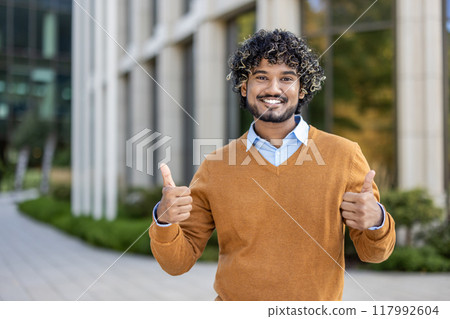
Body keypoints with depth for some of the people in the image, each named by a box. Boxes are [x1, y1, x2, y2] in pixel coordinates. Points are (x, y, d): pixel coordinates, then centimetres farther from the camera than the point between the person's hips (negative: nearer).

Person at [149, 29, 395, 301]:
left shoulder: (344, 155, -5)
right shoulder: (215, 168, -3)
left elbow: (372, 252, 1)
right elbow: (179, 260, 1)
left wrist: (375, 221, -21)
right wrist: (164, 222, -19)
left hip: (317, 300, 0)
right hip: (234, 299, 0)